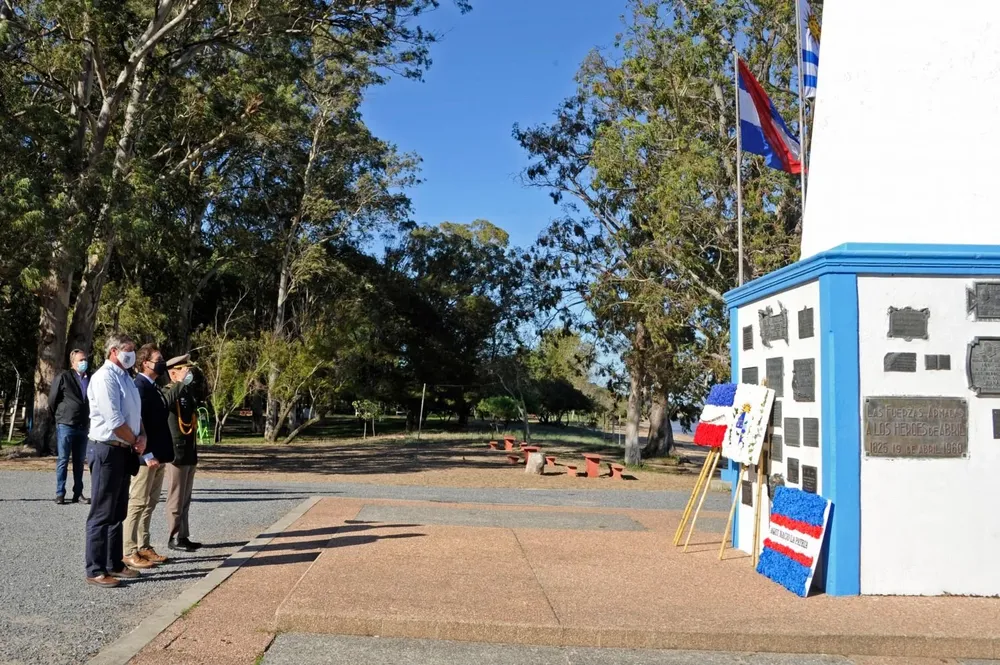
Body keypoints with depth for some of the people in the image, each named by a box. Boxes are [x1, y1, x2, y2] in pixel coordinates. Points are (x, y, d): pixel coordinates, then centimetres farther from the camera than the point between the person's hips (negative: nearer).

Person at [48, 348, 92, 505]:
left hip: (83, 426, 4)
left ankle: (78, 493, 15)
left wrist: (87, 417, 11)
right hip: (65, 426, -4)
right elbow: (52, 399, 0)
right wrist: (60, 415, 8)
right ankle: (60, 493, 7)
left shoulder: (90, 379, 6)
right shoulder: (64, 377, -6)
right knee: (63, 461, 1)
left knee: (79, 462, 9)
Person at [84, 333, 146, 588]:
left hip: (124, 452, 9)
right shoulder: (104, 377, -14)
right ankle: (95, 570, 3)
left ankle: (114, 564, 23)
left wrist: (142, 436, -1)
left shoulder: (126, 378, 15)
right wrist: (135, 442, -8)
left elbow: (136, 414, 18)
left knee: (118, 513, 15)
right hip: (107, 451, -9)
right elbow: (114, 420, -20)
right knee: (102, 514, -4)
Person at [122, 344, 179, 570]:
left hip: (158, 455, 10)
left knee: (150, 503, 14)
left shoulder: (153, 387, 14)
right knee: (138, 504, -4)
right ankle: (129, 553, 3)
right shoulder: (139, 386, -15)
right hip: (146, 457, -10)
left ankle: (144, 547, 23)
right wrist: (146, 454, -23)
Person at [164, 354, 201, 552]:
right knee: (176, 499, -2)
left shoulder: (188, 392, 14)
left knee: (185, 499, 13)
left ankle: (184, 536, 19)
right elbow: (165, 404, -34)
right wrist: (180, 383, -30)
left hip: (190, 453, 8)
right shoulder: (168, 392, -10)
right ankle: (174, 538, 5)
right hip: (176, 453, -8)